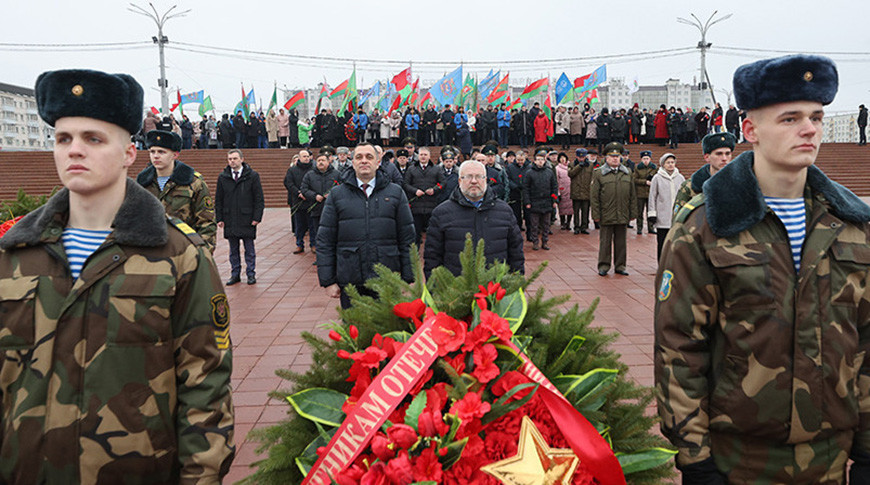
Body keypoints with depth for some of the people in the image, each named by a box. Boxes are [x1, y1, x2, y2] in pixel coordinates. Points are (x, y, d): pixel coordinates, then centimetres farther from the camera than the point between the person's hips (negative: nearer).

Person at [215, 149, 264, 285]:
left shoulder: (252, 176, -1)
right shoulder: (223, 177, 6)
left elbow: (259, 199, -1)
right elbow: (218, 200, 10)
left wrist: (257, 217, -8)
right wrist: (219, 218, 3)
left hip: (247, 219, -2)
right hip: (229, 220, 3)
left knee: (249, 249, 6)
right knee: (233, 249, 10)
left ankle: (251, 274, 15)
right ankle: (235, 274, 19)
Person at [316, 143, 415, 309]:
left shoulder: (396, 193, 7)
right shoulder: (337, 194, 6)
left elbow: (407, 238, 6)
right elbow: (325, 241, 5)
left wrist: (408, 279, 2)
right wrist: (328, 281, -1)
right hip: (349, 284, 0)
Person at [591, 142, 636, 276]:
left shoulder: (627, 173, 12)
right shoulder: (599, 173, 0)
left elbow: (632, 194, 14)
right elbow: (594, 196, -2)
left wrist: (633, 213, 9)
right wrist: (596, 214, -7)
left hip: (623, 216, 3)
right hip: (606, 216, -3)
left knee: (621, 241, 9)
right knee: (605, 241, 3)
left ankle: (620, 266, 18)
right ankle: (604, 266, 13)